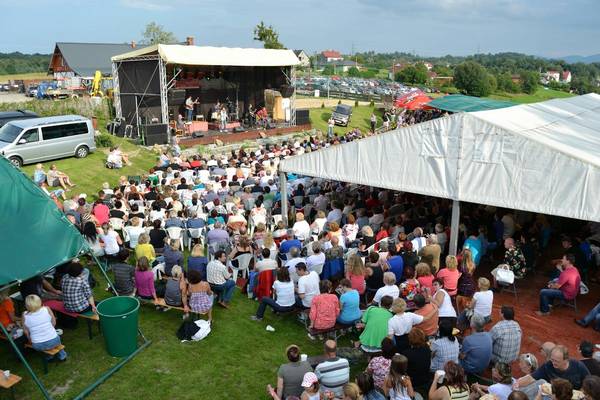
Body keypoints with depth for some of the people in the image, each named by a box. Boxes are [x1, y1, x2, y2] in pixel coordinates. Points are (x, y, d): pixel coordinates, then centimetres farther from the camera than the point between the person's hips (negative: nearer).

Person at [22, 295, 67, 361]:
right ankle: (62, 356, 46)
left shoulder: (25, 315, -13)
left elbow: (26, 332, -3)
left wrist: (30, 340, 16)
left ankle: (49, 357, 43)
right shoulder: (47, 309, -14)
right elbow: (54, 323, -2)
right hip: (53, 342, -1)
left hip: (38, 346, 1)